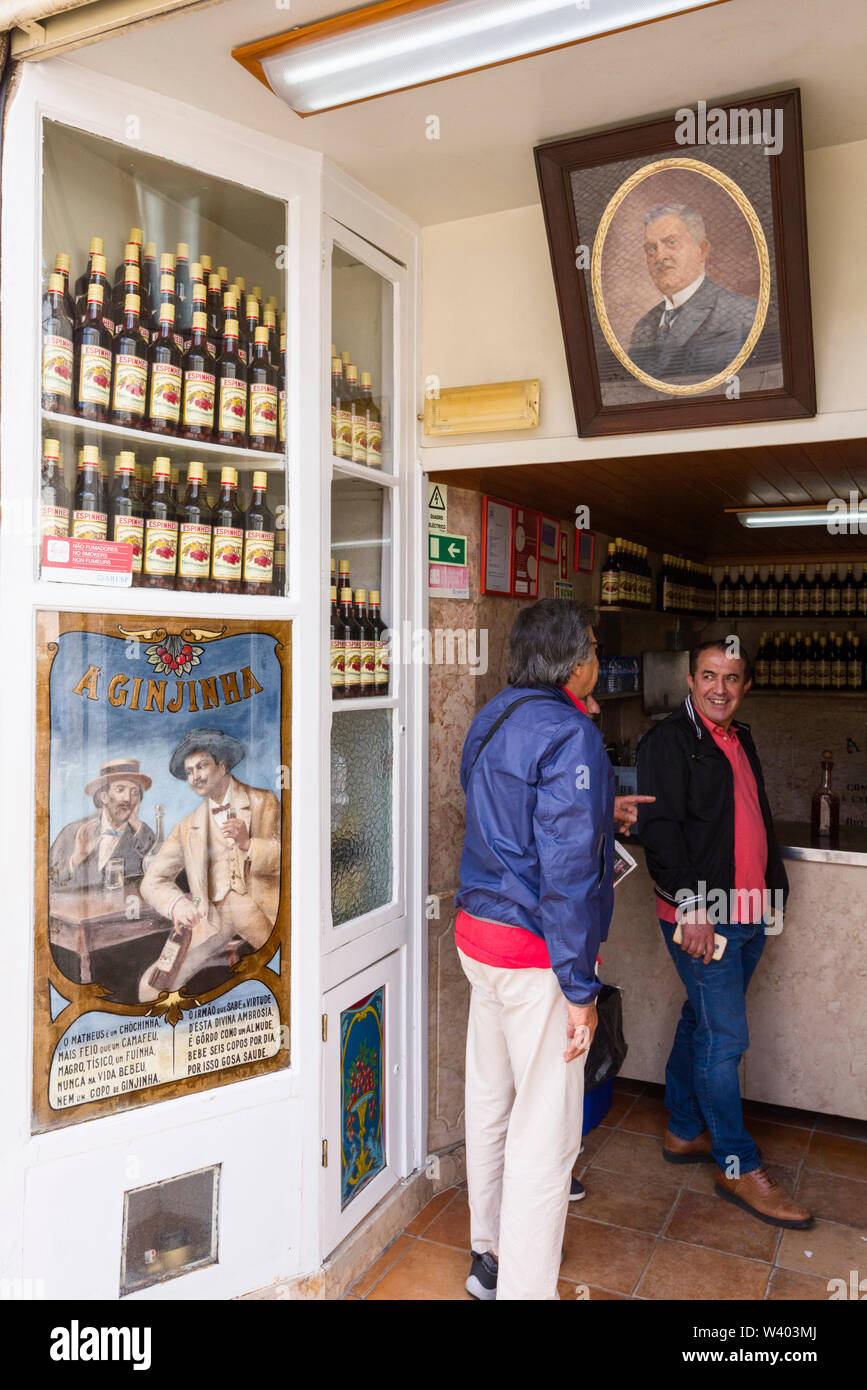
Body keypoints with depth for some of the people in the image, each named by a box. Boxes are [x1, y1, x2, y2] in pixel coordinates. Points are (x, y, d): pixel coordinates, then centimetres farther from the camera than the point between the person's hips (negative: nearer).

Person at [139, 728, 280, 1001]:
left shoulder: (263, 802, 12)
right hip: (209, 915, 3)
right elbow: (152, 881, 12)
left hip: (259, 907, -2)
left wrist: (247, 844, -16)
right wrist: (176, 903, -10)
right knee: (153, 985, -12)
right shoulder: (187, 827, 18)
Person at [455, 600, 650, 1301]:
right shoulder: (570, 733, -19)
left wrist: (597, 812, 30)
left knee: (491, 1104, 21)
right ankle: (523, 1285, 17)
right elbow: (566, 870, -23)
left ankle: (490, 1256, 40)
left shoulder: (491, 720, 8)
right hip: (536, 954, -9)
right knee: (545, 1132, 4)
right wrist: (580, 988, -17)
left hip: (479, 932, 9)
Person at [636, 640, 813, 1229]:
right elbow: (660, 827, -17)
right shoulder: (670, 740, -11)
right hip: (700, 915, -8)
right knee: (724, 1038, -1)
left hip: (748, 914, 8)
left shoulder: (741, 739, 15)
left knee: (702, 1026, 17)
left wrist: (775, 885, 18)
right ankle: (739, 1167, 12)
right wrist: (689, 903, -22)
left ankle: (685, 1132, 31)